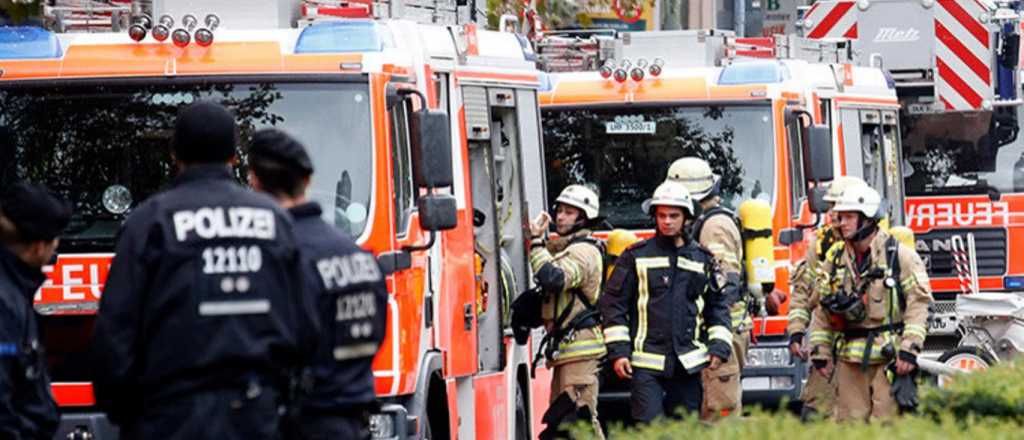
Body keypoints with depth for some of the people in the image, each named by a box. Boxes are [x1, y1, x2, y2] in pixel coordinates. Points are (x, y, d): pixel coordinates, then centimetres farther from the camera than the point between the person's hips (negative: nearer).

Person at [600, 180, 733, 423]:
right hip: (646, 363, -3)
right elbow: (613, 303, 4)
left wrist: (719, 347, 4)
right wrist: (618, 351, -4)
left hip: (688, 364, 3)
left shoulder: (702, 259, 12)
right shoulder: (636, 257, 4)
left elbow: (718, 305, 17)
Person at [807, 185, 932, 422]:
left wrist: (909, 349, -15)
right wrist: (820, 351, 9)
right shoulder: (835, 261, 12)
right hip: (849, 359, 5)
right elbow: (822, 311, 16)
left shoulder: (900, 256, -3)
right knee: (849, 421, 4)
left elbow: (918, 303, -7)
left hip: (888, 356, -5)